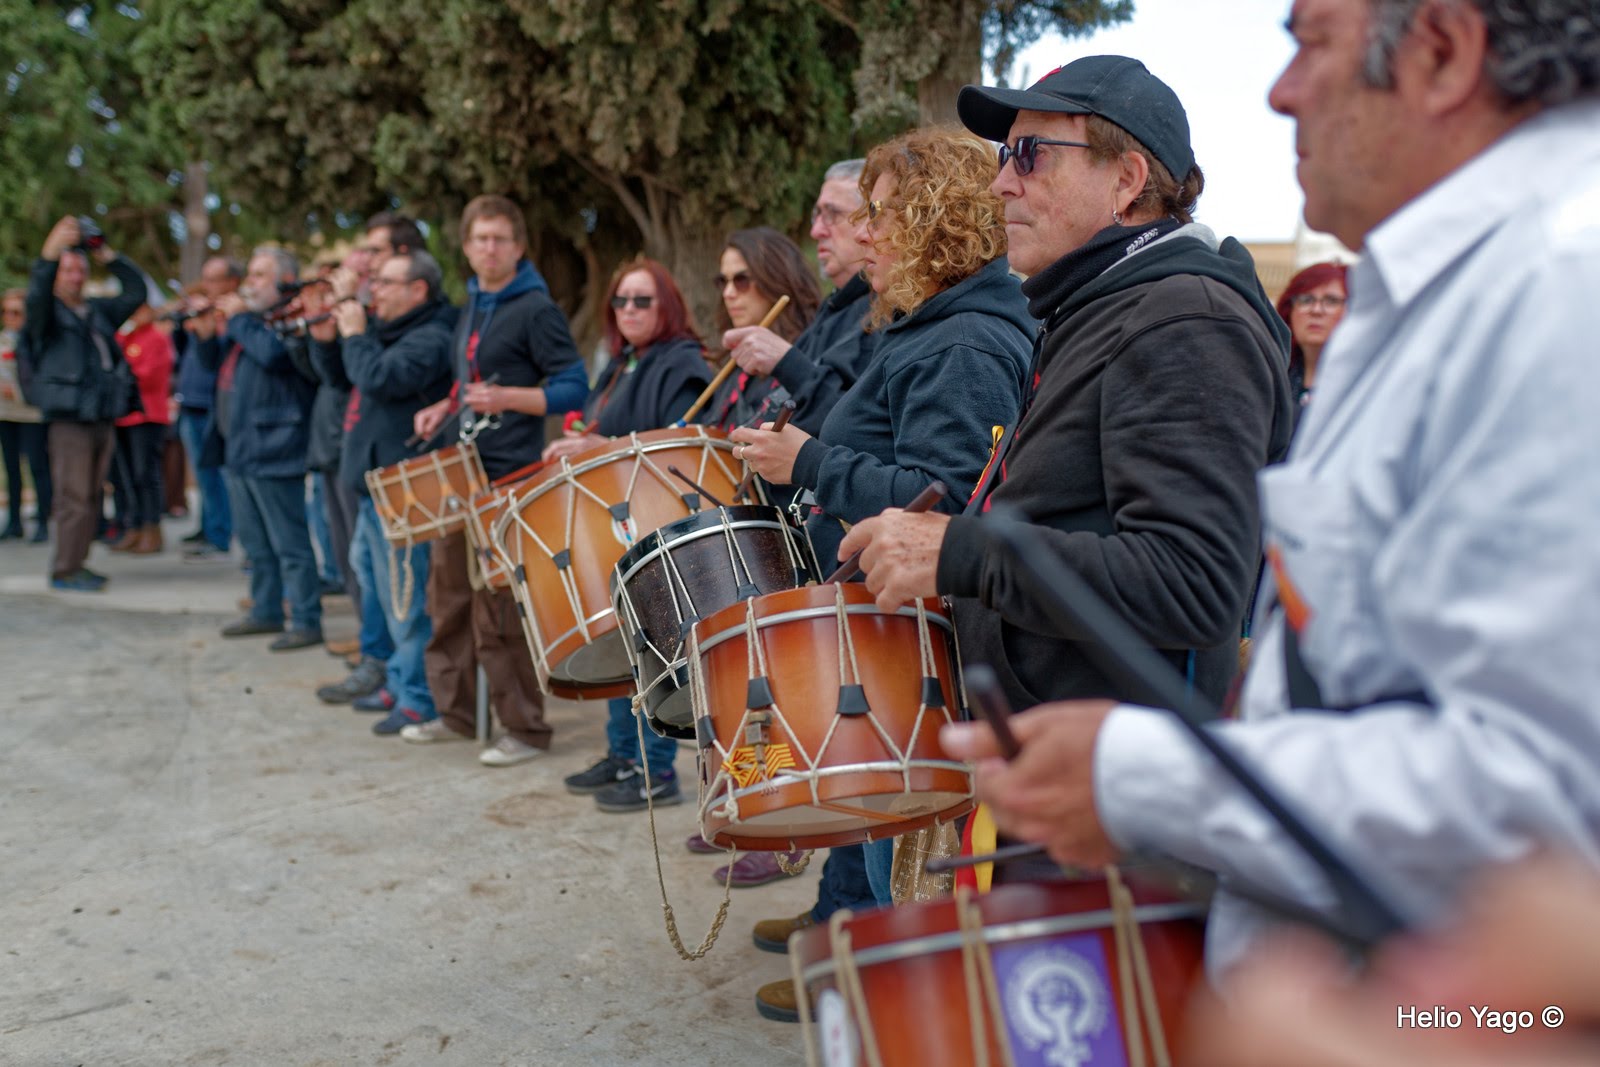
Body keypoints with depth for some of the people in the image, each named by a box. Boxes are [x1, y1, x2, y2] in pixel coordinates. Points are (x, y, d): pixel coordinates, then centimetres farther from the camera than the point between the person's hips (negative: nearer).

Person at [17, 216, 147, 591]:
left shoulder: (98, 311, 18)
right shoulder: (47, 312, 1)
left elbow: (136, 290, 19)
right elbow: (36, 293, -21)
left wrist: (107, 254, 9)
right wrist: (52, 249, -34)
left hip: (101, 417, 6)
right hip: (67, 417, -6)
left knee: (91, 496, 9)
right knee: (73, 497, -8)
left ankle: (77, 564, 17)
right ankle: (64, 570, -3)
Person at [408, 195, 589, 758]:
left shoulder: (536, 309, -9)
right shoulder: (472, 306, 15)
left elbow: (573, 388, -14)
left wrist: (507, 399, -26)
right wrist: (445, 408, 9)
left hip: (508, 476, -8)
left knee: (499, 607, -6)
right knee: (449, 595, 14)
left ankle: (524, 728, 5)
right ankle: (457, 711, 27)